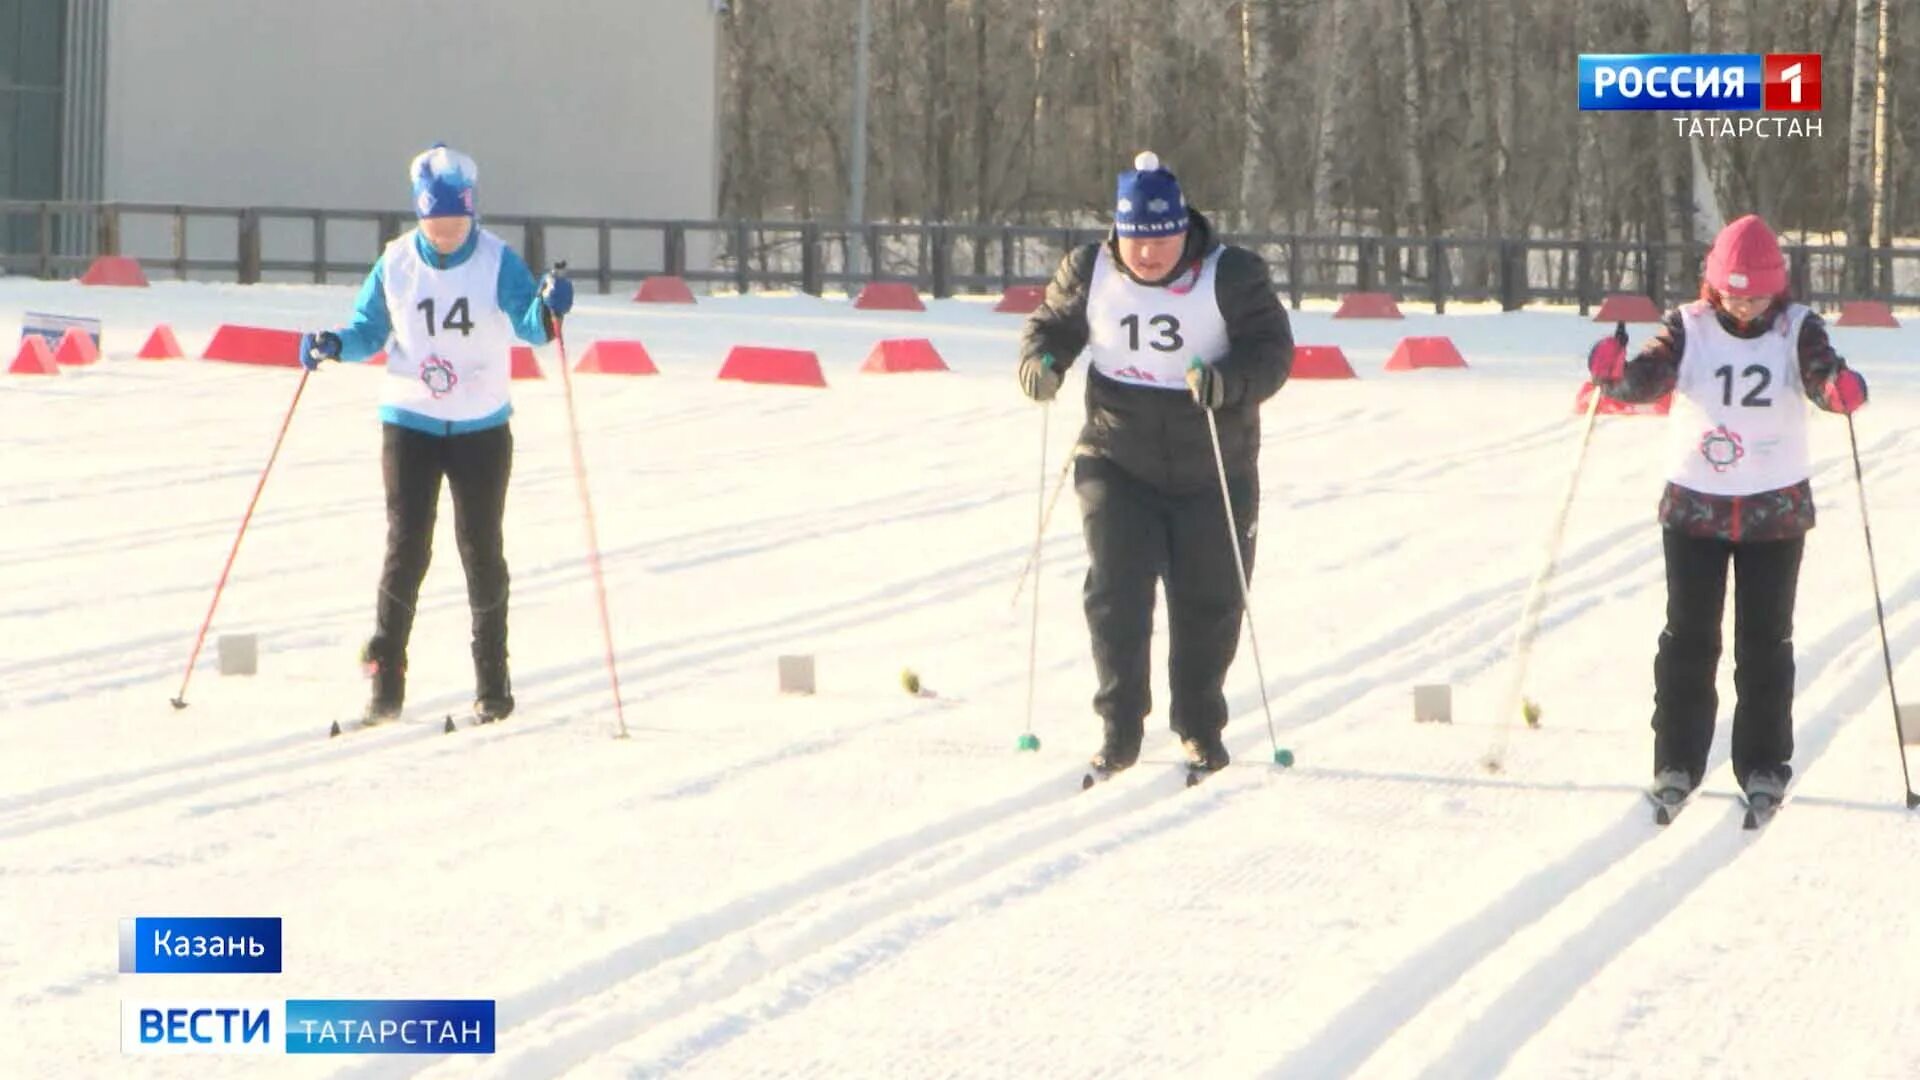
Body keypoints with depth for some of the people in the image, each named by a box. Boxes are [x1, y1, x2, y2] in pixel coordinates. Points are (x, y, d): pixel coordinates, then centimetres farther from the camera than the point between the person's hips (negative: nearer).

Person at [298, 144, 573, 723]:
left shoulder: (497, 261, -7)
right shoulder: (396, 263, -3)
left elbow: (529, 326, -17)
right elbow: (369, 330, 6)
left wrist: (547, 309, -39)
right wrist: (335, 344, -14)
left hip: (482, 429, 0)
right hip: (409, 423, 0)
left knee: (481, 550, 4)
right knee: (406, 549, -6)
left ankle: (492, 680, 16)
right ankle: (385, 678, 2)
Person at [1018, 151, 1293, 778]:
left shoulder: (1230, 277, -10)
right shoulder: (1089, 274, -2)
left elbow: (1273, 347, -11)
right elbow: (1053, 322, 11)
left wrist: (1229, 382, -32)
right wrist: (1040, 361, -13)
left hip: (1214, 471, -1)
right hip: (1117, 465, 1)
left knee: (1209, 602, 7)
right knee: (1116, 592, -8)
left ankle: (1201, 728, 24)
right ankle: (1119, 731, -1)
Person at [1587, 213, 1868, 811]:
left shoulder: (1796, 328, -7)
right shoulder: (1689, 326, -7)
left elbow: (1820, 372, -23)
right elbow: (1649, 375, -20)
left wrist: (1841, 387, -47)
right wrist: (1616, 372, -43)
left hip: (1776, 509, 0)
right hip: (1695, 504, 0)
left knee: (1765, 642, 4)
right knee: (1689, 637, 3)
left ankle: (1763, 766, 12)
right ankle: (1677, 760, 11)